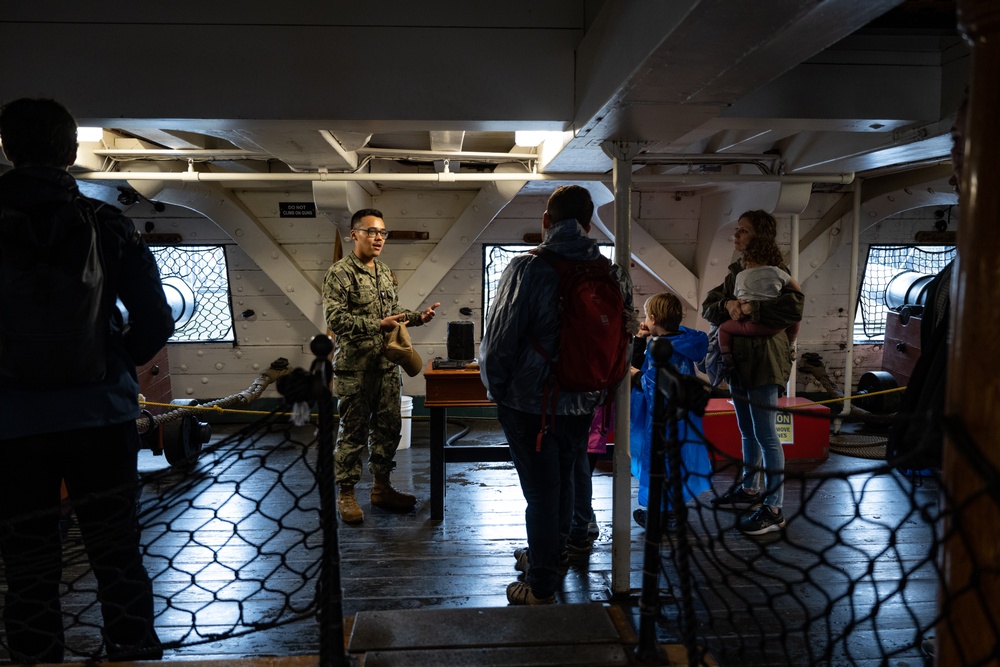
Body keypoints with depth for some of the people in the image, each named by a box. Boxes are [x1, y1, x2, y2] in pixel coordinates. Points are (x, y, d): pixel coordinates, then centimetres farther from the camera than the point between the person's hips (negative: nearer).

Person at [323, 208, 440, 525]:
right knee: (354, 432, 1)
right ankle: (346, 494, 16)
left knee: (388, 427, 12)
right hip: (355, 367, -7)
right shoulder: (340, 273, -10)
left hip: (387, 365, 7)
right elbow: (335, 318, -18)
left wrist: (417, 317, 4)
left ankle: (381, 487, 27)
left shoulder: (385, 272, 13)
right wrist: (377, 326, -27)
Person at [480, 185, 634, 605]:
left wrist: (495, 386, -1)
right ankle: (549, 558, 43)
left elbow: (499, 336, -16)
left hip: (530, 401, -5)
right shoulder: (612, 274, -3)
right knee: (563, 480, 22)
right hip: (582, 401, 5)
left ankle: (541, 589, 19)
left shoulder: (527, 269, -17)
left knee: (541, 491, 5)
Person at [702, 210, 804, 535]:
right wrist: (726, 305, -12)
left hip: (763, 361, -8)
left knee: (766, 435, -4)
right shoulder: (736, 272, 12)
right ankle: (749, 490, 34)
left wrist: (751, 308, -24)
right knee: (747, 432, 19)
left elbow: (795, 307, -27)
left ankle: (774, 509, 3)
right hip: (738, 360, 8)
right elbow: (707, 306, 9)